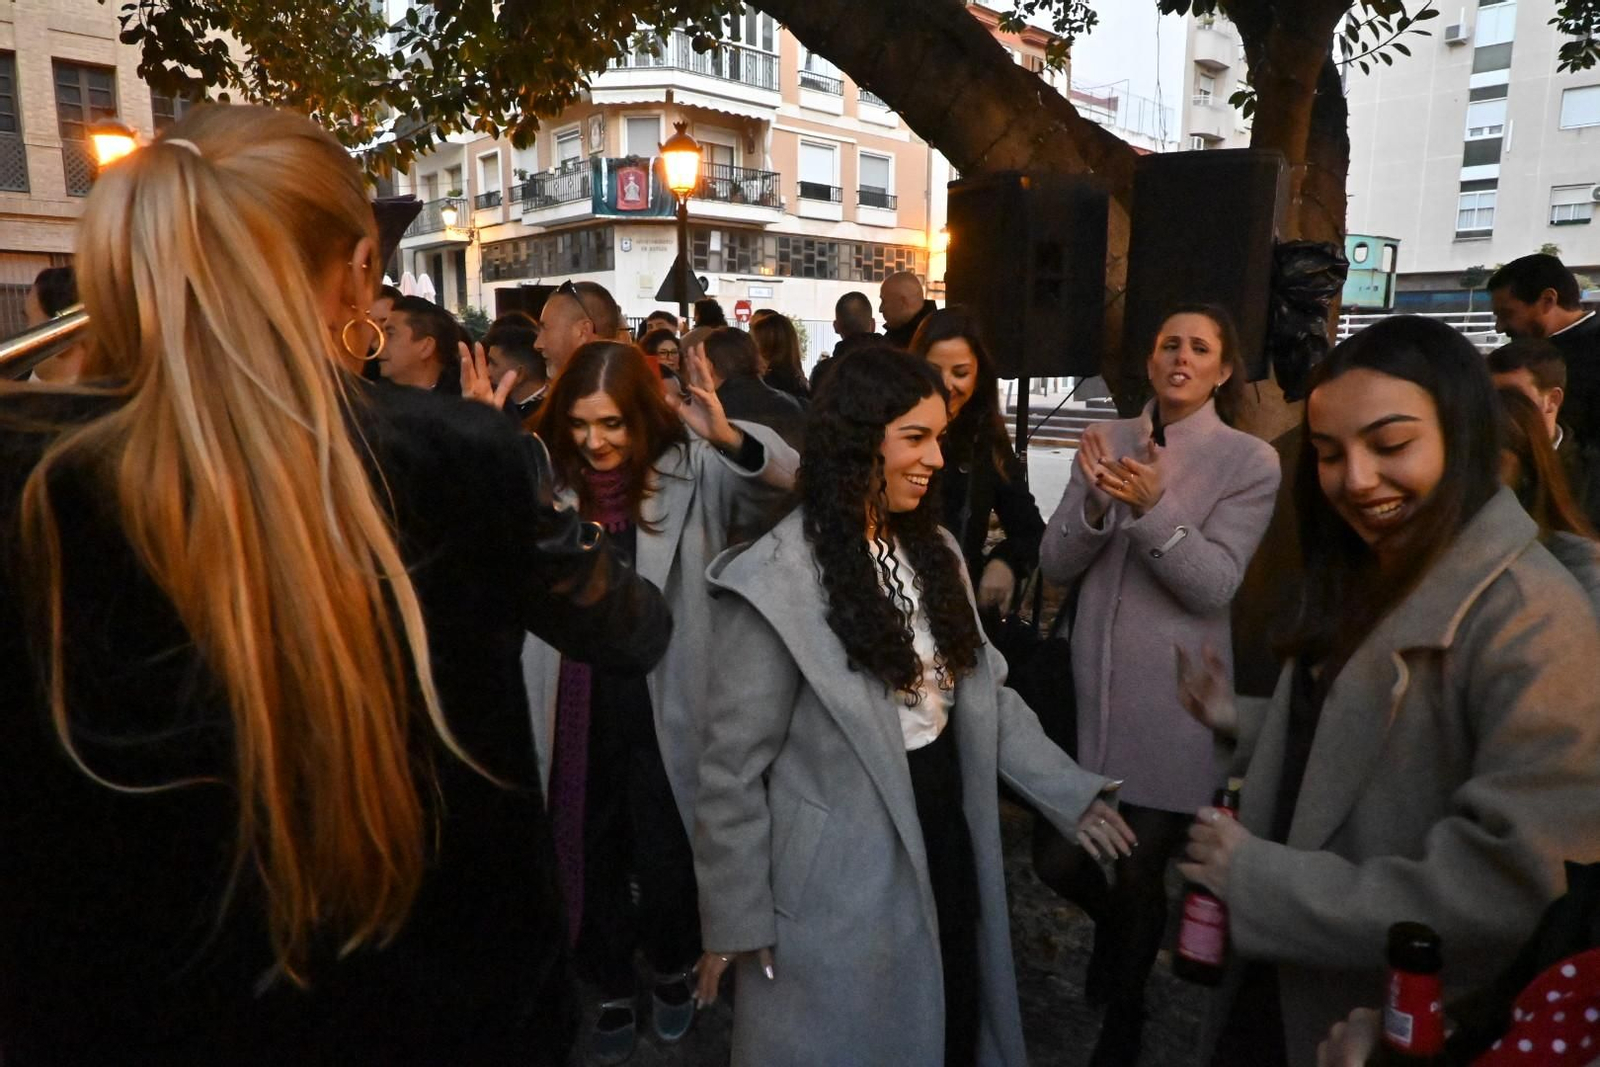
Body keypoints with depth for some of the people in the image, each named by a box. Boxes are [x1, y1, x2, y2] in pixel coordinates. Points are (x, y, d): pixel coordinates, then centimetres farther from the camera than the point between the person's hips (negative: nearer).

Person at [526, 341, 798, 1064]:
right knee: (591, 856, 17)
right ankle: (614, 989, 42)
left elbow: (789, 483, -20)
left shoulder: (692, 469, -10)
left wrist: (731, 438, -40)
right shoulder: (543, 473, -3)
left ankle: (673, 969, 43)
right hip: (578, 706, 2)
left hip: (664, 706, -2)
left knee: (668, 860, 12)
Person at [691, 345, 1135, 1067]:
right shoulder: (777, 582, -21)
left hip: (948, 838, 7)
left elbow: (982, 691, 9)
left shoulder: (932, 548, 4)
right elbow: (733, 766, -15)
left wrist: (1070, 790, 4)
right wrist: (735, 921, -10)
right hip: (843, 880, -6)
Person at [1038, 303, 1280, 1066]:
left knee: (1141, 872, 11)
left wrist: (1153, 507, -28)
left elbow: (1215, 585, -14)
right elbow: (1055, 565, -1)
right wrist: (1097, 501, -20)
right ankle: (1111, 923, 43)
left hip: (1175, 702, -3)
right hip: (1091, 687, 3)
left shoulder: (1250, 462, -6)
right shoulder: (1108, 441, 3)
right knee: (1055, 859, 6)